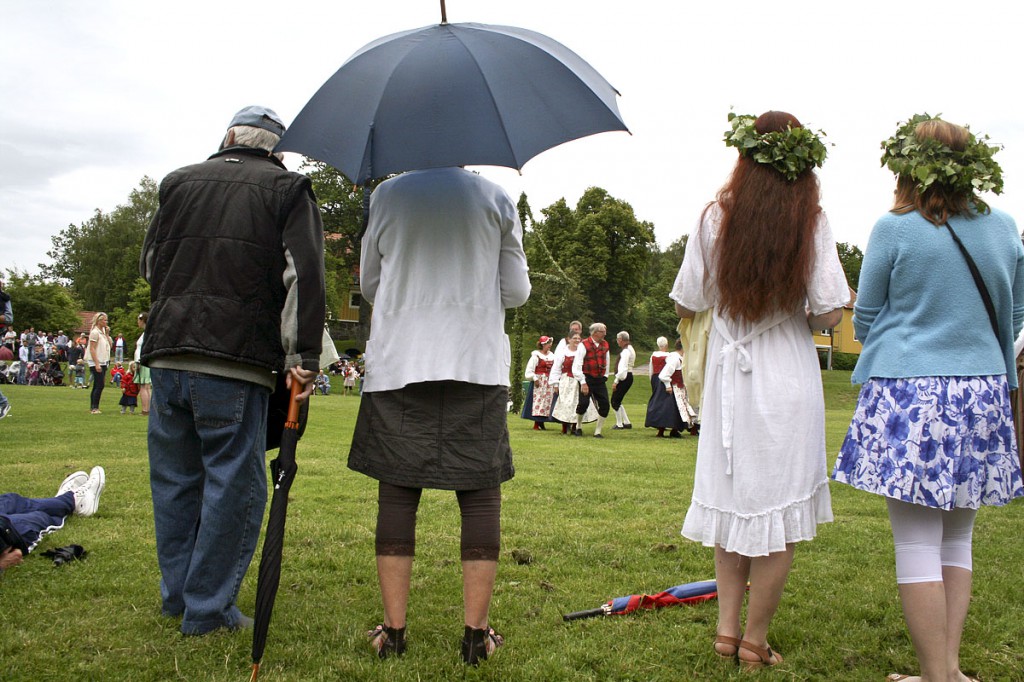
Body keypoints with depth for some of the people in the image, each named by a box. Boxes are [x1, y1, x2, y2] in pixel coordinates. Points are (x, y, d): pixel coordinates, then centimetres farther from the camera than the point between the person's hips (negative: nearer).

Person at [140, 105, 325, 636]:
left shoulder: (177, 182, 15)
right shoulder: (287, 188, 3)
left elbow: (149, 264, 22)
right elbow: (302, 277, -7)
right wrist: (301, 358, -9)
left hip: (166, 350, 5)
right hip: (236, 358, -5)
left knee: (174, 477, 15)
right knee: (233, 481, 3)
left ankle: (176, 593, 27)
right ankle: (208, 608, 7)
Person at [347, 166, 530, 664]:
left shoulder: (387, 196, 7)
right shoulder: (495, 199, 6)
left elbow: (369, 285, 13)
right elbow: (517, 291, 6)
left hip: (398, 365, 1)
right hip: (477, 366, 0)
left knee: (397, 491, 5)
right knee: (481, 495, 3)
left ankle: (393, 630, 7)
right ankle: (476, 633, 3)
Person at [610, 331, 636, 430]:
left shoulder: (625, 351, -17)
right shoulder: (630, 349, 15)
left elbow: (623, 368, -23)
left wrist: (616, 381, -19)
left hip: (624, 377, -10)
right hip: (629, 376, 10)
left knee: (615, 401, 0)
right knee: (617, 400, 15)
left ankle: (619, 424, 7)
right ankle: (626, 422, 17)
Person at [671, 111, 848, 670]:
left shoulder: (715, 218, -3)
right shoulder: (811, 222, -6)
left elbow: (686, 304, 1)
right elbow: (829, 314, -9)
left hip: (728, 376, 2)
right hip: (788, 379, -2)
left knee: (729, 497, 15)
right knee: (779, 508, 6)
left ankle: (727, 628, 18)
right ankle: (755, 642, 14)